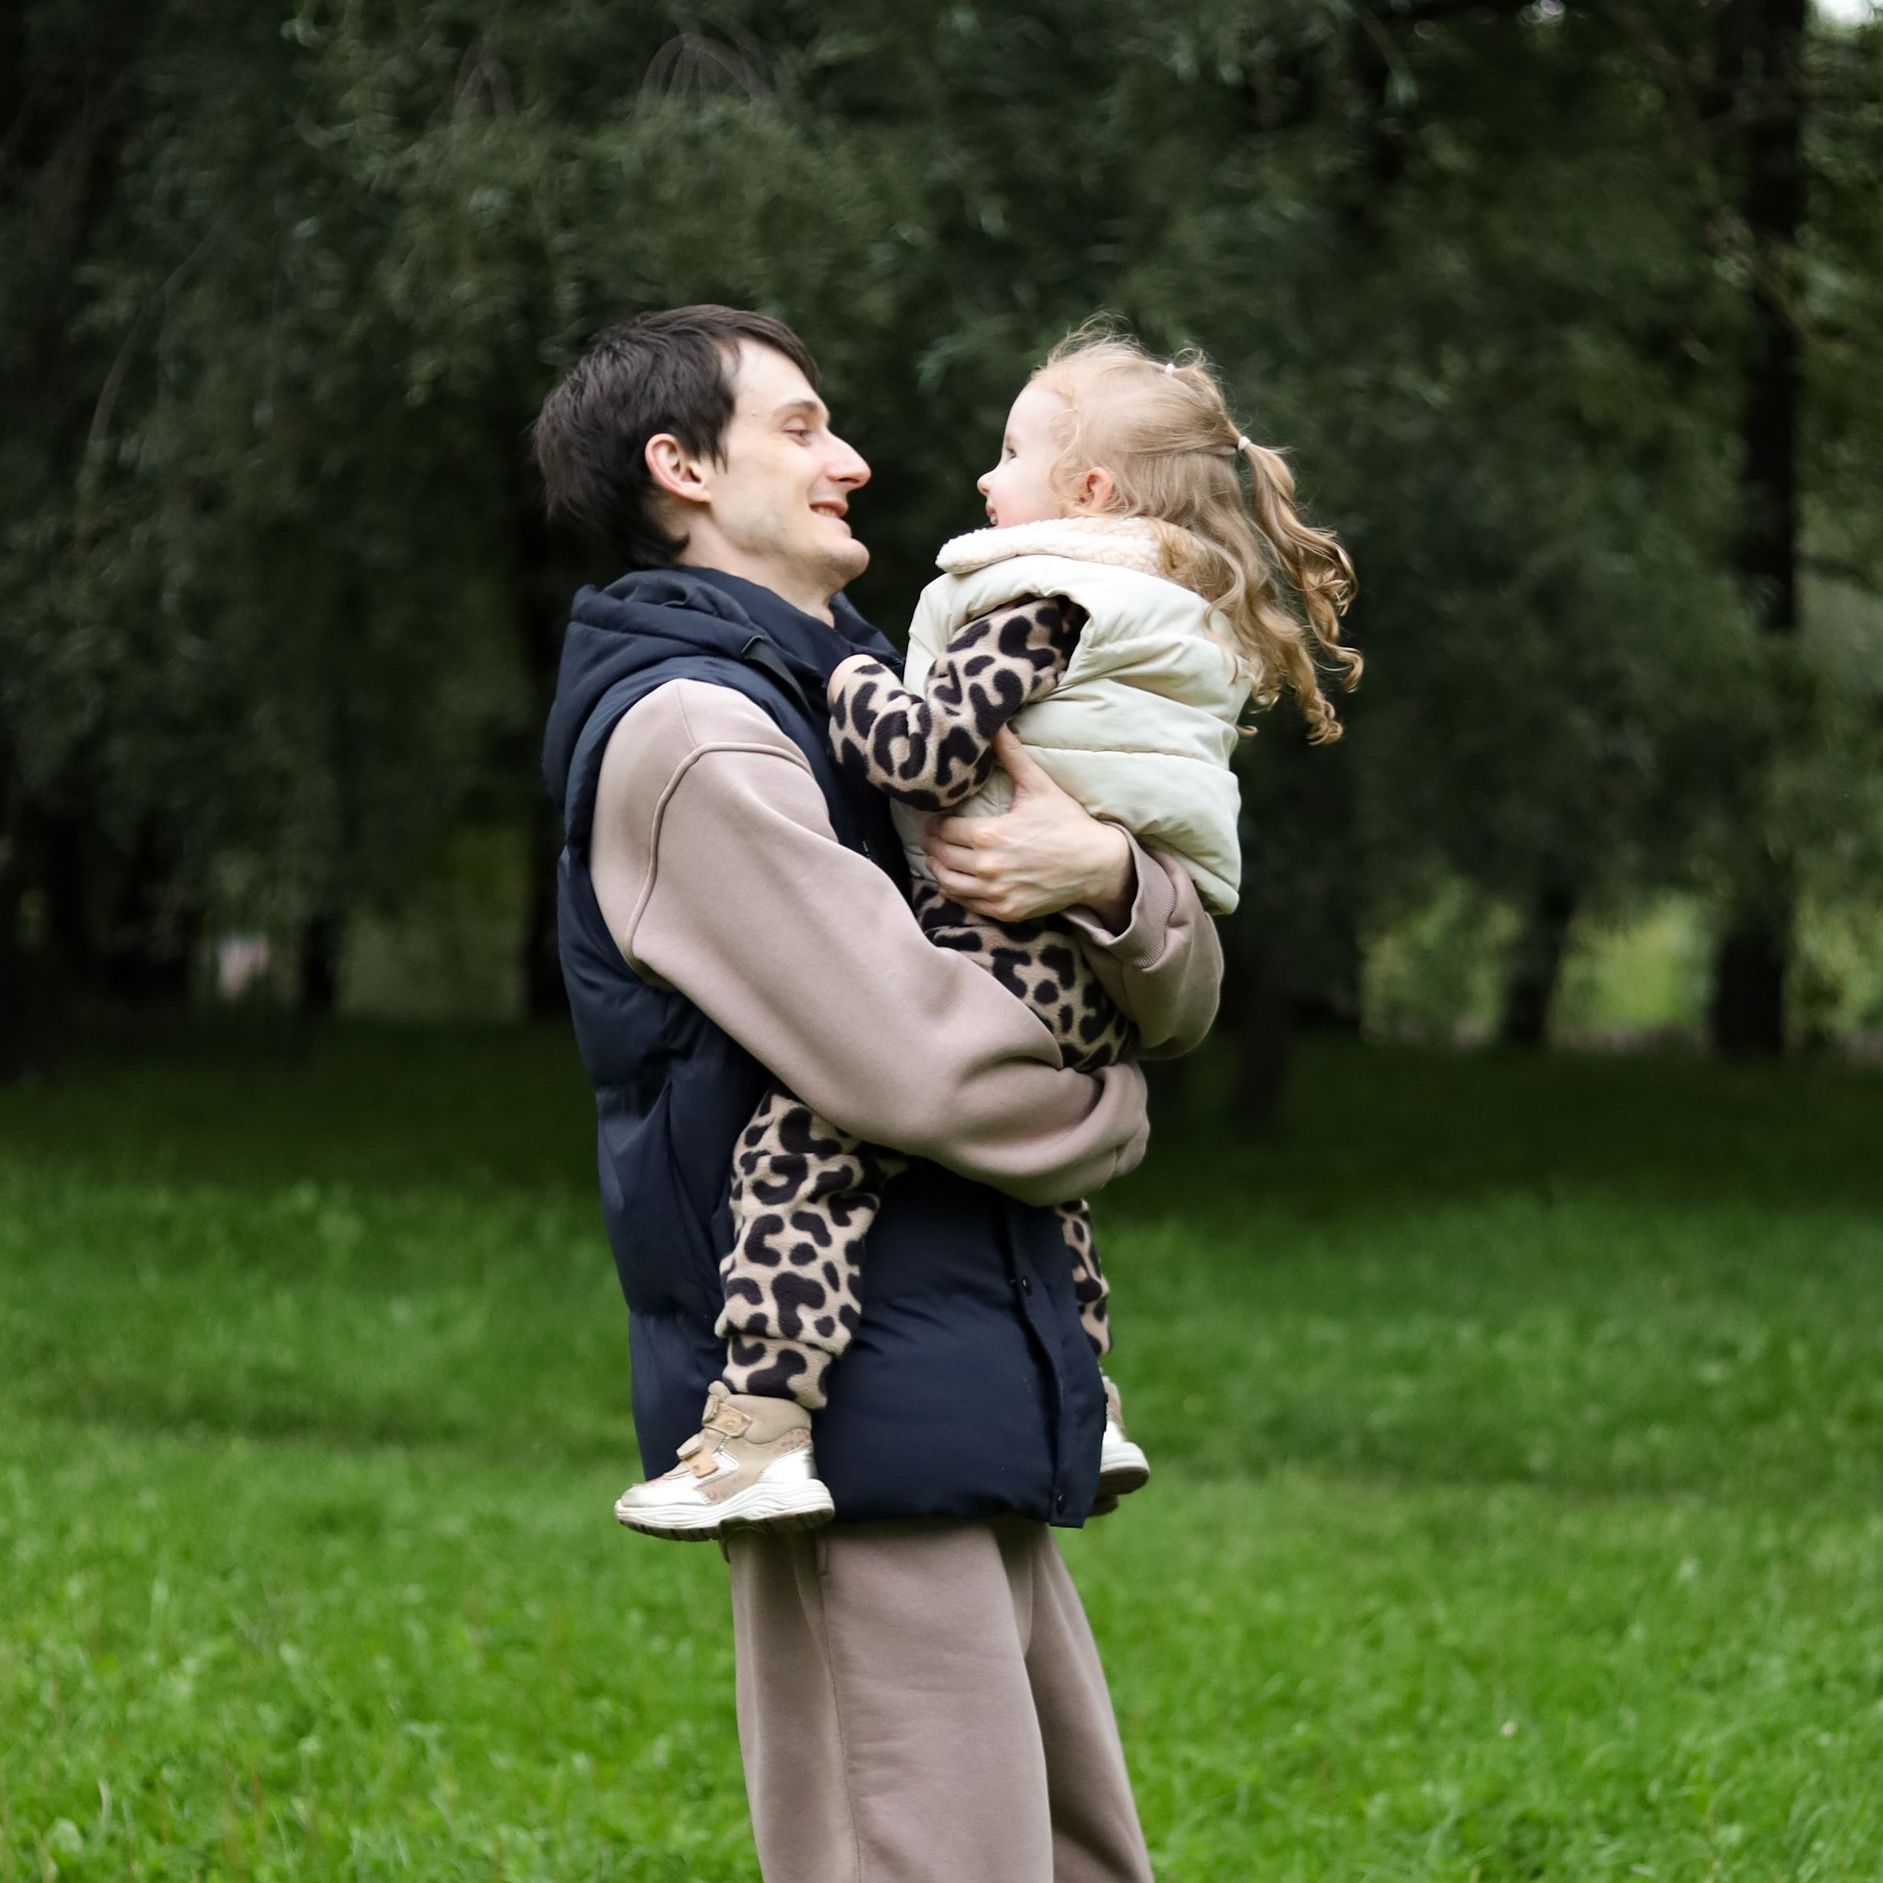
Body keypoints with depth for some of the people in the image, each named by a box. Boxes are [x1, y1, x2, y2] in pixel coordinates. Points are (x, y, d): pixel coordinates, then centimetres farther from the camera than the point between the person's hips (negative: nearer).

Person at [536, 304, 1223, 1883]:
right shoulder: (692, 734, -10)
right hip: (858, 1409, -10)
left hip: (975, 1422, 10)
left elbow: (1181, 1002, 14)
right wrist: (1106, 1114, 1)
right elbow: (921, 1067, -20)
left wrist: (1111, 880, -10)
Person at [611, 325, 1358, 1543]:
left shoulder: (1038, 602, -9)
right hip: (1106, 989, 10)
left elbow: (925, 754, -17)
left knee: (801, 1146, -17)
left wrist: (847, 681, -1)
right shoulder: (1185, 622, 19)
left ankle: (766, 1427, -28)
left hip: (1012, 945, -10)